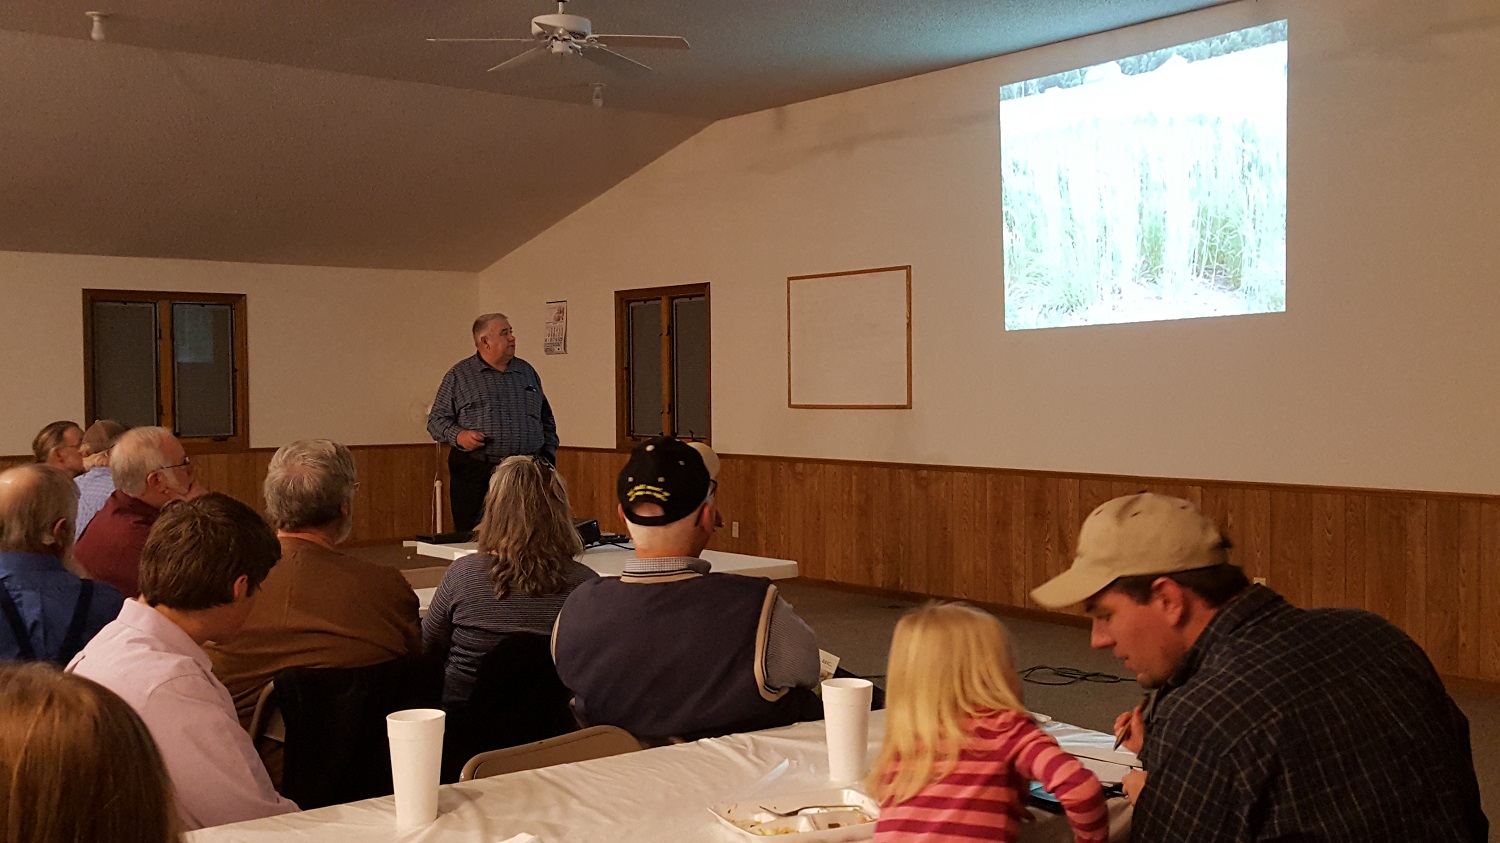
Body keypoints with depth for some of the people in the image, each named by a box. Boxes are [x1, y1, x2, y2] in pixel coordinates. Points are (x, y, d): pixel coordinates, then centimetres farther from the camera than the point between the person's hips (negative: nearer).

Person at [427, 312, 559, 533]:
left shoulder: (527, 372, 17)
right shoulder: (459, 375, 5)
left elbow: (547, 421, 21)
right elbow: (436, 419, 5)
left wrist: (548, 456, 10)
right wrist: (458, 436, -13)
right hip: (476, 473, -3)